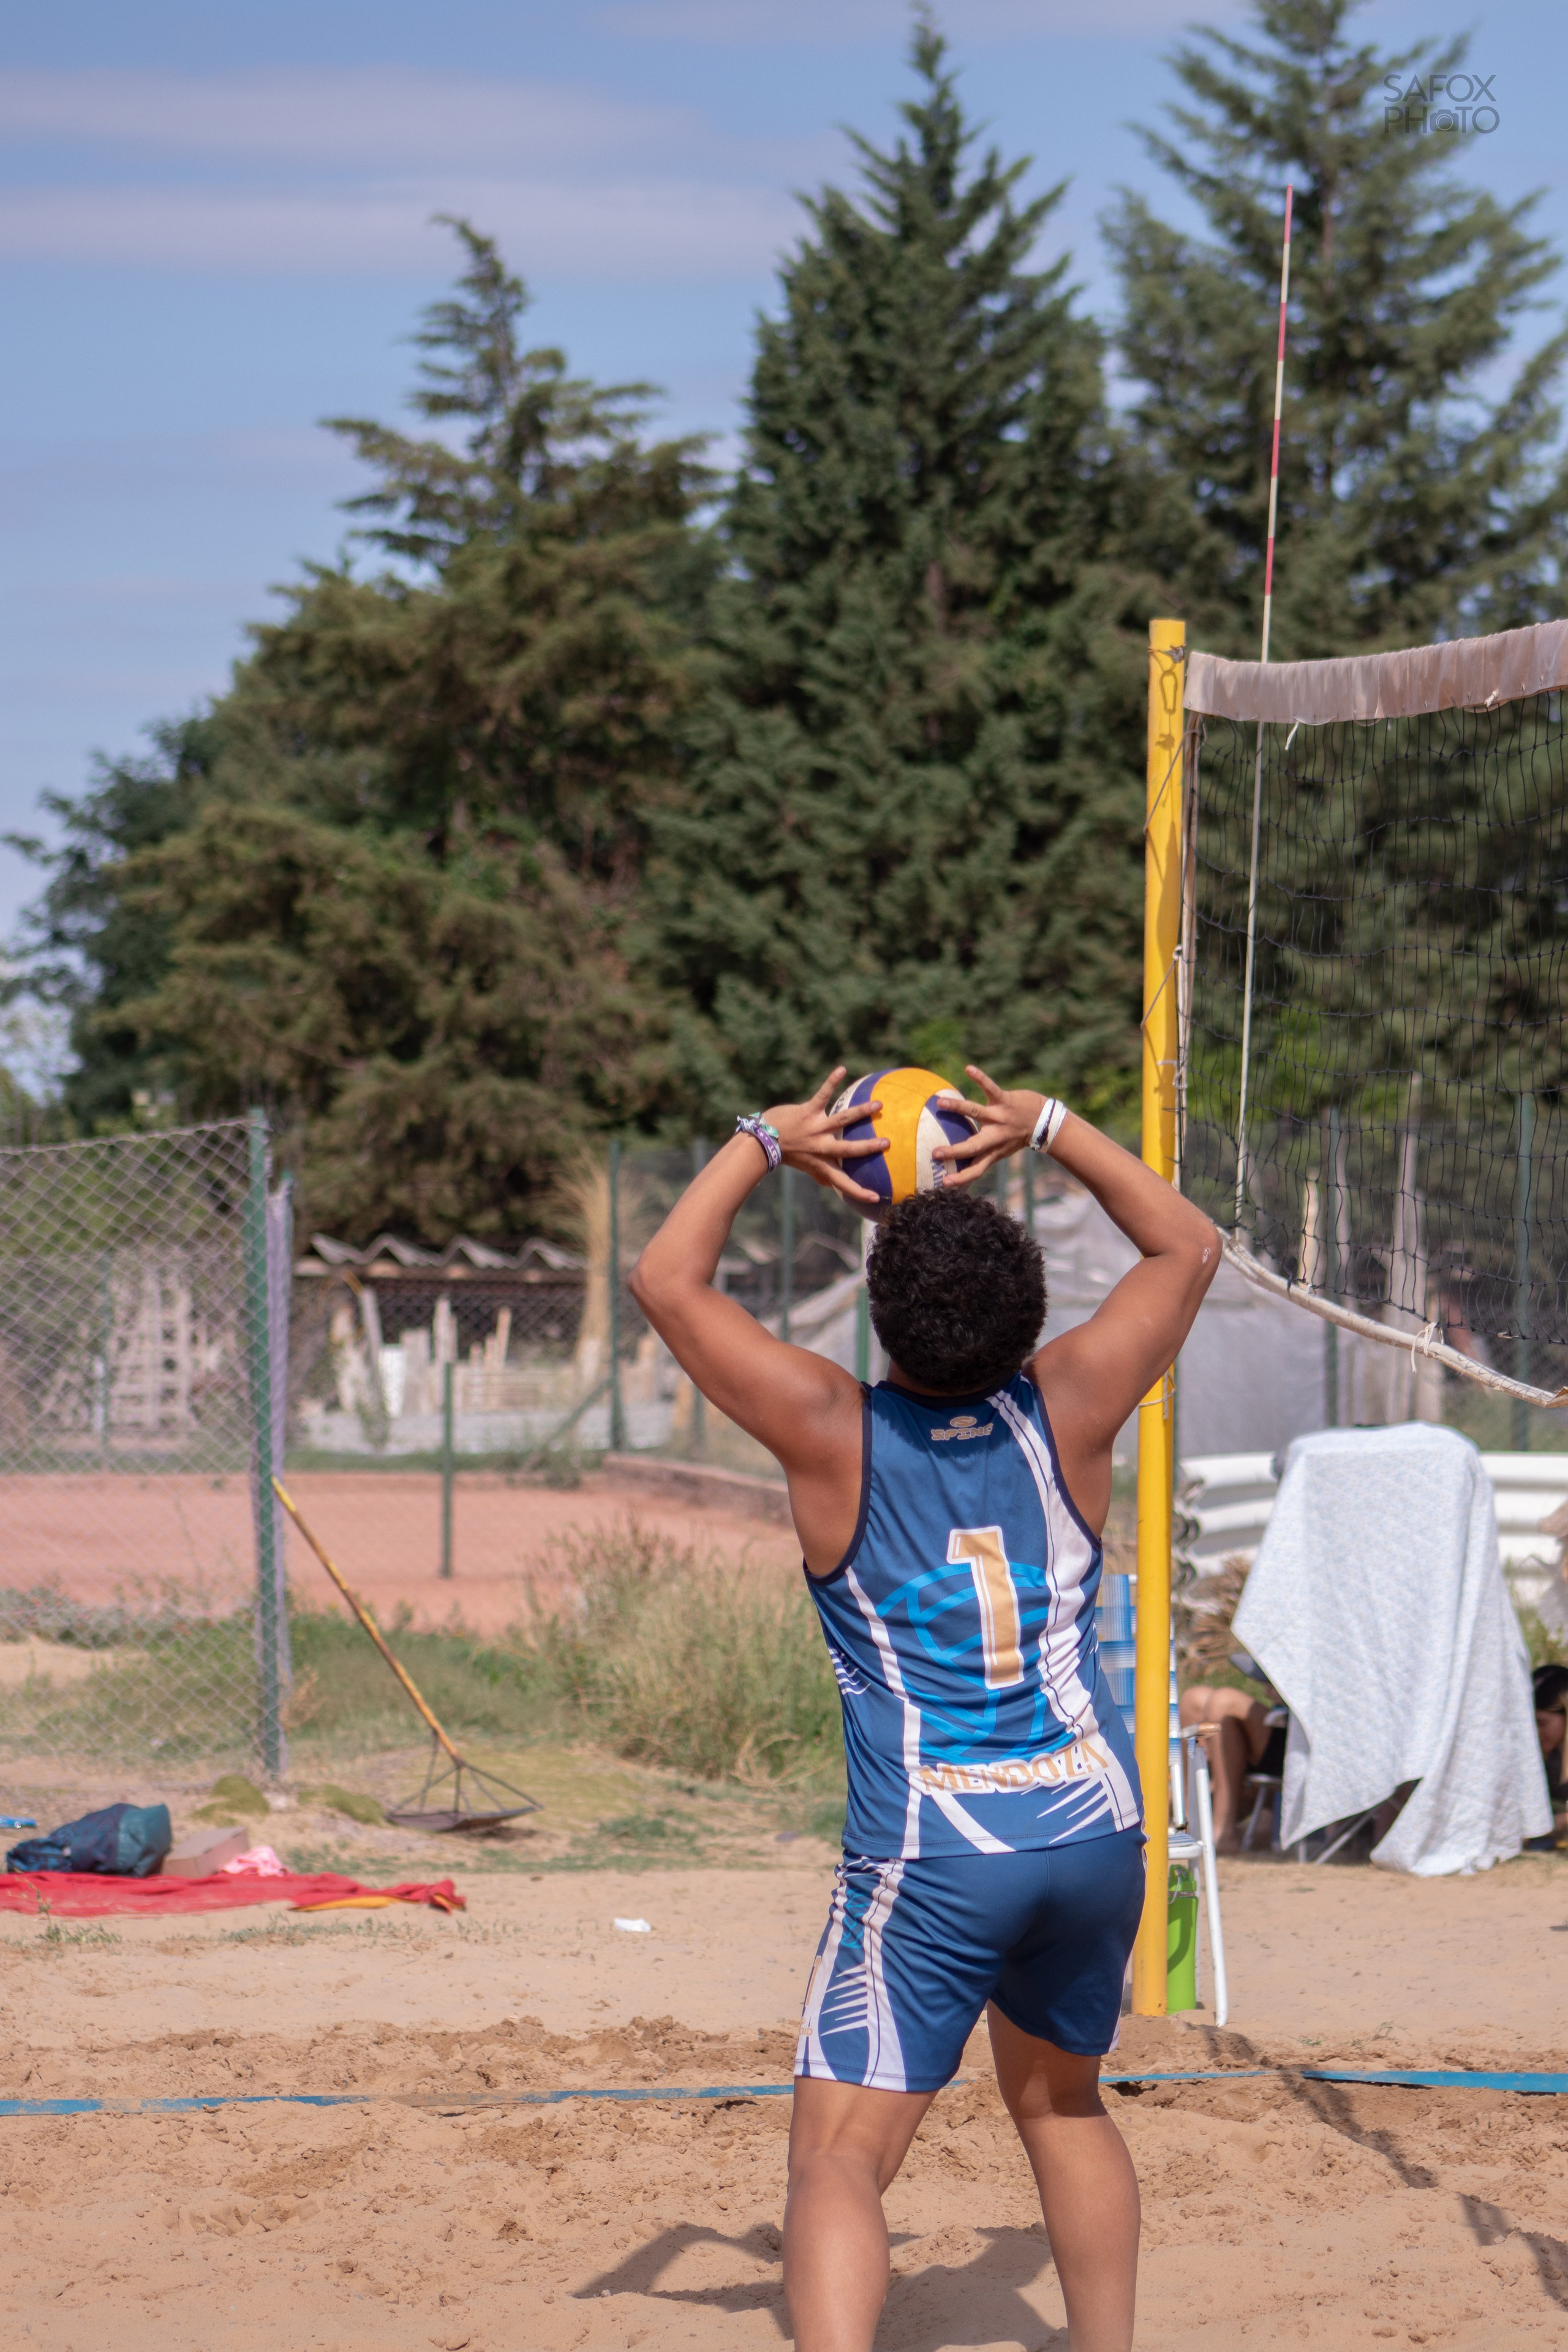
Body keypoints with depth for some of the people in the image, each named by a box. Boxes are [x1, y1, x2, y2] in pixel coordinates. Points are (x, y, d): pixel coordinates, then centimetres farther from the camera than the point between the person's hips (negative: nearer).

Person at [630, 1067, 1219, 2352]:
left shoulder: (834, 1433, -6)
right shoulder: (1068, 1412, 0)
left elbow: (667, 1281, 3)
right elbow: (1188, 1245, 17)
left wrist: (766, 1140, 12)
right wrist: (1046, 1127, 19)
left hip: (930, 1858, -4)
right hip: (1096, 1825, 4)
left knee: (838, 2156, -9)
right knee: (1063, 2104, 28)